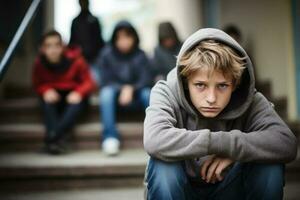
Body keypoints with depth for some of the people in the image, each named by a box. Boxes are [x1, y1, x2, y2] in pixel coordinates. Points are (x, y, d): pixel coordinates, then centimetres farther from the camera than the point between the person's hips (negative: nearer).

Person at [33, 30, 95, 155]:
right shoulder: (40, 63, -13)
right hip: (54, 94, 2)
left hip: (73, 93, -2)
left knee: (77, 103, -33)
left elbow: (88, 82, -13)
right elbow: (38, 84, -1)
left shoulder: (75, 60, -19)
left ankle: (53, 135, -39)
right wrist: (46, 91, -25)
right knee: (47, 101, -30)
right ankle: (59, 139, -36)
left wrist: (78, 93, -33)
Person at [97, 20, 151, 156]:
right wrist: (122, 89, -24)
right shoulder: (107, 54, -5)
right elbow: (105, 81, -6)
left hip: (135, 96, 1)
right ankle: (110, 137, -40)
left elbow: (145, 80, -7)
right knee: (106, 92, -34)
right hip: (115, 91, 0)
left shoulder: (140, 55, -2)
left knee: (148, 94, -31)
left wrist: (131, 89, -26)